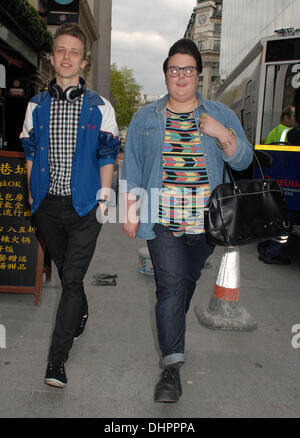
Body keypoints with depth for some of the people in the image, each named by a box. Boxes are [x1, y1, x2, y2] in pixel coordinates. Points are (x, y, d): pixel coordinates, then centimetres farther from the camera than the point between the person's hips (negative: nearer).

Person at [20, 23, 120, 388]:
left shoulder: (99, 107, 2)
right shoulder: (37, 105, 8)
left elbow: (107, 156, 3)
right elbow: (30, 154, 12)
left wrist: (103, 198, -1)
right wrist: (32, 195, 7)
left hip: (83, 206, -3)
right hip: (48, 206, 3)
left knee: (72, 279, -6)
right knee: (64, 272, 16)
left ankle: (57, 359, 0)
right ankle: (80, 315, 44)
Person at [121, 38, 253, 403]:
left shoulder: (221, 115, 8)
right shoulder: (145, 118, 8)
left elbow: (243, 161, 4)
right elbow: (132, 168, 9)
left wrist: (223, 135, -14)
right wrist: (129, 213, 3)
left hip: (204, 219, 2)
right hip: (161, 219, -1)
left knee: (188, 281, 14)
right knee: (171, 284, -11)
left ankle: (171, 331, 40)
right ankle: (171, 366, -5)